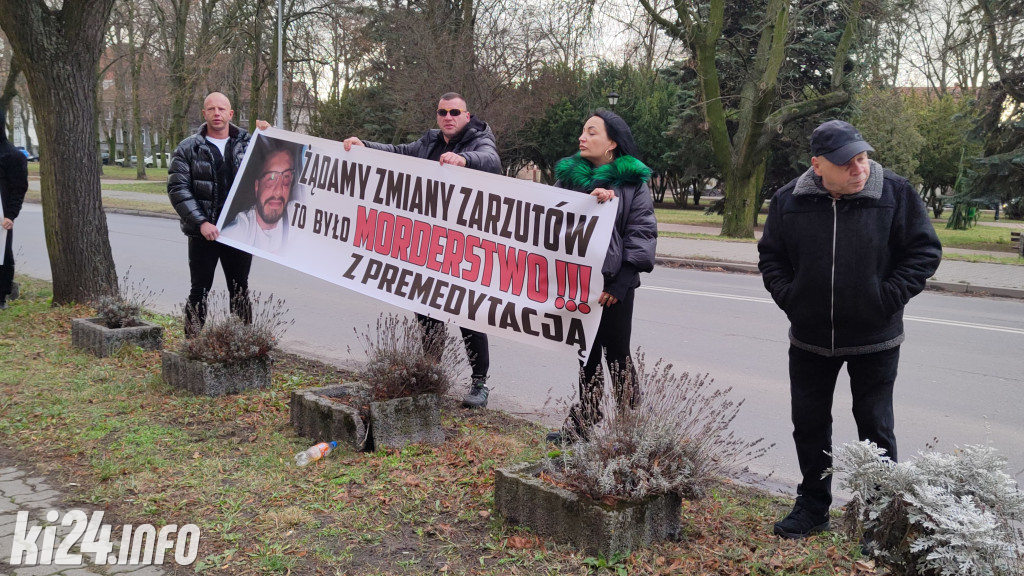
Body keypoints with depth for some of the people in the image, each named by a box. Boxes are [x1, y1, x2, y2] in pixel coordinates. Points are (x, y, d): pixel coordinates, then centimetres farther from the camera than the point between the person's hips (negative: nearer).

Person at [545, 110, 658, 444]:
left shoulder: (632, 181, -2)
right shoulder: (570, 175, 10)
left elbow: (642, 231, -6)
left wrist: (623, 281, -12)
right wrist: (588, 201, -18)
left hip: (614, 282, -4)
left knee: (616, 354, 2)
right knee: (586, 353, 11)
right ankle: (586, 423, 20)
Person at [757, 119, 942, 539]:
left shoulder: (896, 194, -9)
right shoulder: (789, 201, -4)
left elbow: (925, 251, -4)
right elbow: (770, 257, 8)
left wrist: (889, 297, -12)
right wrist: (788, 297, -5)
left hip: (875, 339, -2)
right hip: (809, 339, 3)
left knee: (875, 427, 7)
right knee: (809, 425, 12)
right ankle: (813, 508, 29)